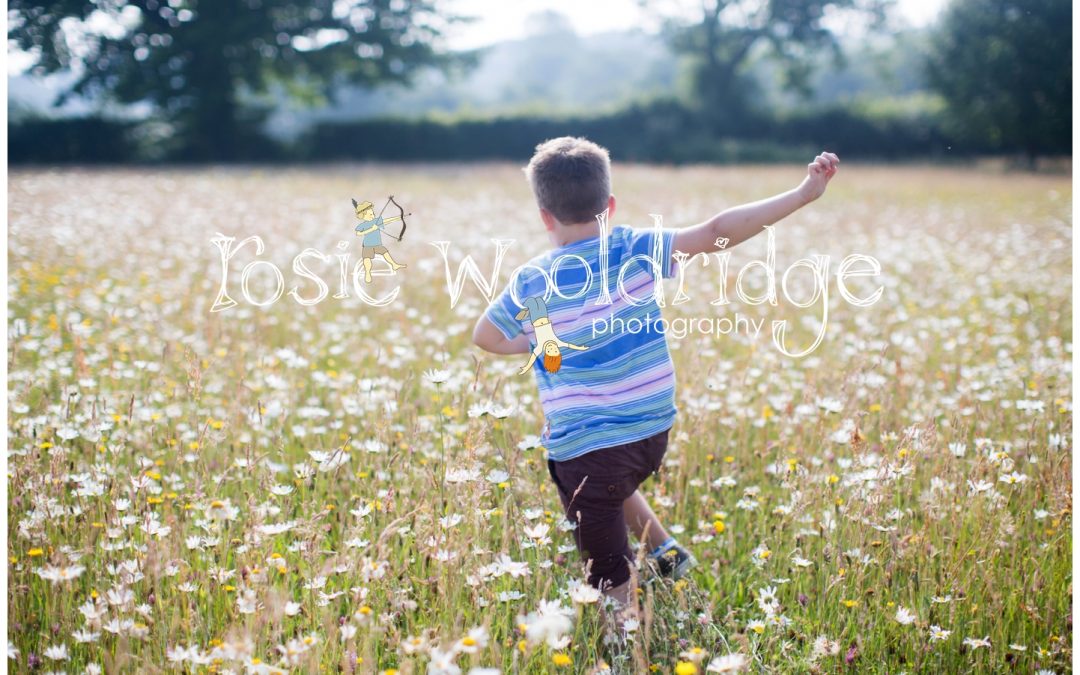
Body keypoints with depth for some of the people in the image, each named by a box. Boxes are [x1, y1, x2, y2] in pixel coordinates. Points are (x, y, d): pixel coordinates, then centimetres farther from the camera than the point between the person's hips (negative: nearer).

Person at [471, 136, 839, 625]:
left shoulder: (531, 282, -10)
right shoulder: (637, 250, -8)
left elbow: (484, 338, 4)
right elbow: (717, 232, -14)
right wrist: (803, 194, -14)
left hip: (584, 449, -4)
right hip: (654, 434, 4)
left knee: (611, 584, 8)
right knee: (613, 483, 38)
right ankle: (664, 549, 30)